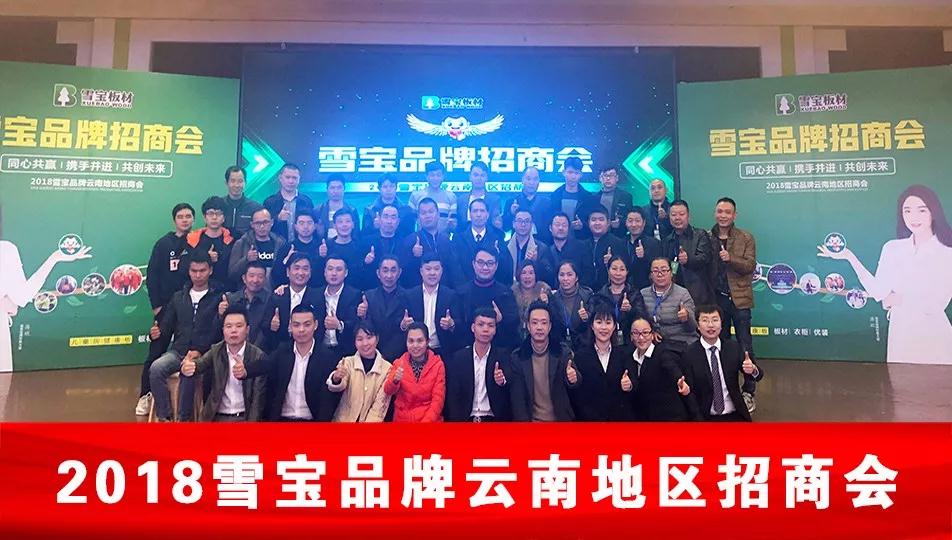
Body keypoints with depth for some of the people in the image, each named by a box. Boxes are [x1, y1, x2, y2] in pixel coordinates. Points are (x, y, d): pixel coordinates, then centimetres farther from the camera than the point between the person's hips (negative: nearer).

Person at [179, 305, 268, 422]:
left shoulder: (258, 356, -5)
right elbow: (201, 363, -17)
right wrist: (187, 367, -38)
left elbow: (258, 395, -6)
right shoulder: (216, 350, 3)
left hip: (244, 417, -2)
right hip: (217, 416, 2)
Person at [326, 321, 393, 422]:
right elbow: (335, 387, -13)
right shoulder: (347, 362, 2)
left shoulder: (387, 368, -1)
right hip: (344, 419, 2)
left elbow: (380, 405, 0)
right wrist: (336, 379, -32)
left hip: (371, 420, -2)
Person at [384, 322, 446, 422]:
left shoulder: (437, 364, 0)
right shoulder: (399, 363, 5)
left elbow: (438, 400, -2)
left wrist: (425, 422, -13)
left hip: (429, 419, -2)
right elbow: (388, 391, -6)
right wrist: (395, 380, -25)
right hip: (402, 418, 2)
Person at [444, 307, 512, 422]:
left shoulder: (503, 356, 2)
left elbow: (511, 394, -2)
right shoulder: (458, 357, 4)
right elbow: (452, 396, 5)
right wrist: (457, 420, -8)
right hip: (465, 418, 0)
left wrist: (502, 382, -21)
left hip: (494, 419, 0)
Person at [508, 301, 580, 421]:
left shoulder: (563, 351, -10)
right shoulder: (517, 357, -10)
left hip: (560, 418, 1)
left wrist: (573, 378, -34)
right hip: (530, 419, 0)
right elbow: (517, 399, -7)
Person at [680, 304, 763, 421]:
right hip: (705, 417, -2)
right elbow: (690, 390, -7)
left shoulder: (733, 347, 2)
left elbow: (758, 374, 1)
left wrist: (753, 369, -20)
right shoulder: (689, 354, -7)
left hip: (735, 415, 2)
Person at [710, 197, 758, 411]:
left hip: (739, 298, -2)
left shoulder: (746, 238, 1)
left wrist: (731, 258, -25)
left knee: (745, 346, 1)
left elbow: (750, 266, -8)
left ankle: (749, 391, 11)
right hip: (716, 298, 2)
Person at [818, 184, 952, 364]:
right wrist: (849, 257, -9)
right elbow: (880, 292, -6)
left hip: (933, 335, -3)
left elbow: (934, 305, -16)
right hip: (900, 332, 3)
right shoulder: (892, 248, 2)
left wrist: (896, 300, -2)